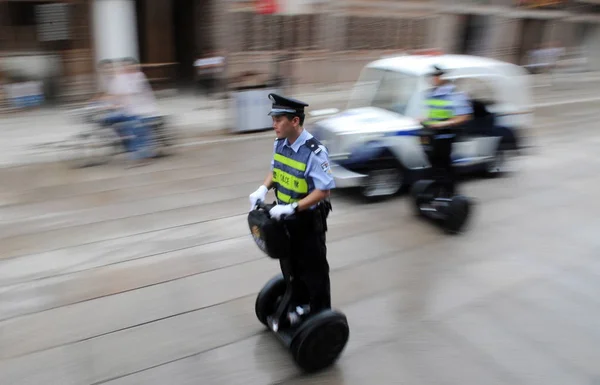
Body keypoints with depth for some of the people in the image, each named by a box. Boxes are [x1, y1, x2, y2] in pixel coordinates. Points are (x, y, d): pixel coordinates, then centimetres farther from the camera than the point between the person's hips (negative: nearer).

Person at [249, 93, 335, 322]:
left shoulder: (314, 152, -27)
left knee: (313, 270, 10)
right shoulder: (279, 144, -4)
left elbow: (324, 190, -26)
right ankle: (299, 303, 47)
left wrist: (292, 208, -32)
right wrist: (263, 189, -6)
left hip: (308, 220, -7)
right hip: (285, 217, 7)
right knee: (291, 265, 23)